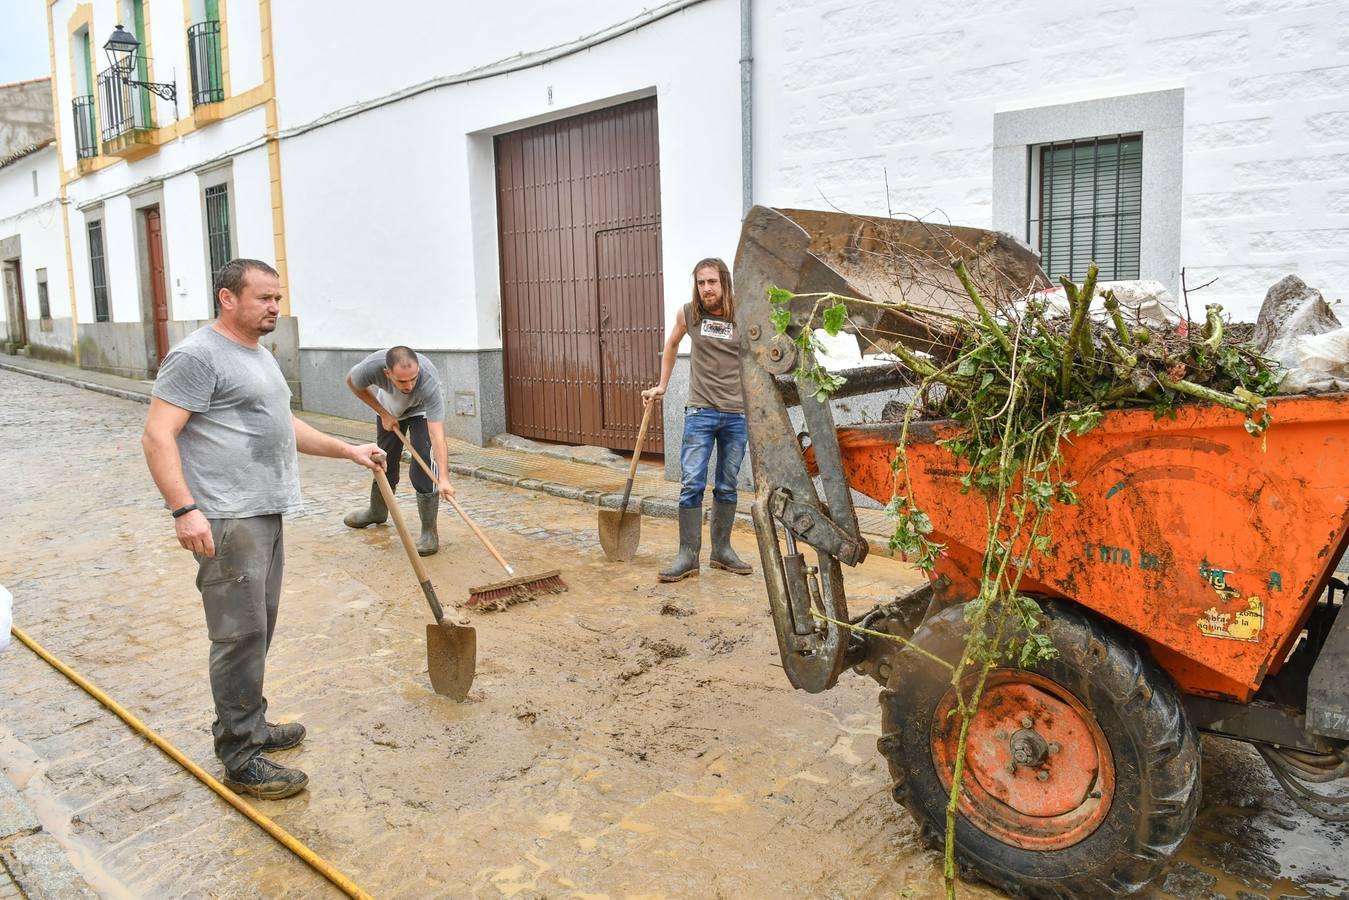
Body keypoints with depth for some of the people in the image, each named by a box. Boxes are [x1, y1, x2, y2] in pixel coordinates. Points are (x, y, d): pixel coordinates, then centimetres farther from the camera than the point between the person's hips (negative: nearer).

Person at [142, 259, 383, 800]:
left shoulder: (258, 354, 18)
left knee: (256, 632, 16)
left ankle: (245, 727, 30)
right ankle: (241, 759, 4)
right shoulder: (198, 355, -12)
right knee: (241, 637, -6)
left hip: (265, 516, 10)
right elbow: (157, 436, -18)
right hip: (225, 523, -10)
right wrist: (185, 509, -25)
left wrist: (347, 451, 23)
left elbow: (282, 425, 28)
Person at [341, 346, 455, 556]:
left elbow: (438, 436, -49)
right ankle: (377, 512, 42)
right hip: (389, 407, 3)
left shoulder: (429, 382, -45)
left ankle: (429, 532, -12)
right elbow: (352, 382, -12)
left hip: (422, 409, -3)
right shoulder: (372, 366, -39)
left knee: (424, 461, -20)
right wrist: (383, 413, -14)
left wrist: (444, 479, -57)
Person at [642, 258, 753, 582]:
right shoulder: (687, 313, 0)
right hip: (700, 412, 0)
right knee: (691, 485, -6)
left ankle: (721, 550, 23)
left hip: (737, 415, 0)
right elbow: (671, 345, 20)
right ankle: (688, 556, 1)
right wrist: (661, 385, 20)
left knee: (727, 487, 10)